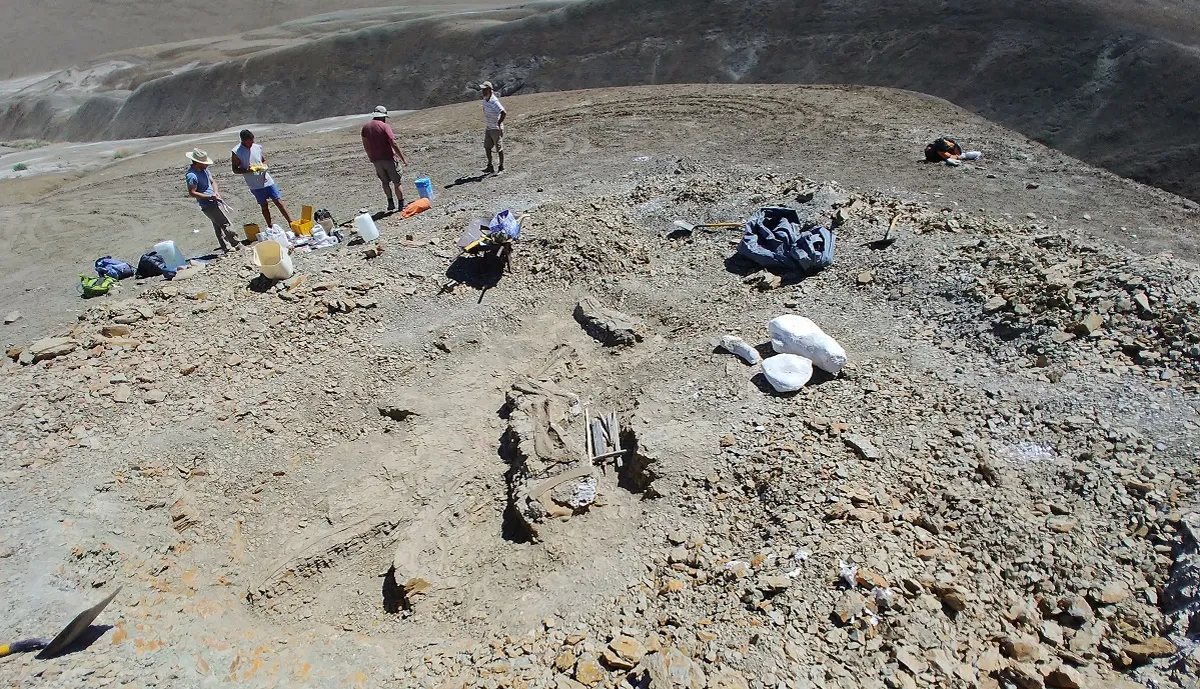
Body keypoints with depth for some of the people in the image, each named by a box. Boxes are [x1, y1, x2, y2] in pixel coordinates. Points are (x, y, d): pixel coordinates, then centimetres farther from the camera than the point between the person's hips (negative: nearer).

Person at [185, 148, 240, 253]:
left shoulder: (204, 169, 7)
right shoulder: (191, 175, -18)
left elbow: (212, 181, 15)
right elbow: (192, 193, -19)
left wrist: (216, 192, -4)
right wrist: (209, 196, -24)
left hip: (215, 202, 9)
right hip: (208, 205, -9)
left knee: (219, 227, 15)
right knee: (226, 225, -9)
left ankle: (225, 249, 24)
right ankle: (238, 246, -5)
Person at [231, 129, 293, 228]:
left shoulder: (257, 147, 2)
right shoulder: (237, 152, -7)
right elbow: (235, 170, -4)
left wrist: (264, 165, -6)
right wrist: (247, 170, -21)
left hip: (266, 180, 2)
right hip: (255, 185, -2)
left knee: (279, 201, -2)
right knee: (264, 206, 7)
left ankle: (291, 223, 0)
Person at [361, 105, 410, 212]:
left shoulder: (365, 127, 6)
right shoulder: (385, 126, -11)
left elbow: (365, 146, 11)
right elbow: (393, 144, -16)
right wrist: (403, 158, -11)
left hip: (376, 160, 5)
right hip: (389, 159, -5)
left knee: (385, 182, 19)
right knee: (397, 182, 4)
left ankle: (390, 203, 13)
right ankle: (402, 204, 7)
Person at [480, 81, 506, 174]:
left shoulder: (494, 102, -24)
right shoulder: (485, 99, 3)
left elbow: (504, 113, -34)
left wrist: (499, 124, -23)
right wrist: (485, 124, 16)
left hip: (496, 129, -9)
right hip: (488, 128, 9)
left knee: (499, 149, 2)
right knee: (487, 147, 10)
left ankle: (501, 168, 12)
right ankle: (490, 167, 19)